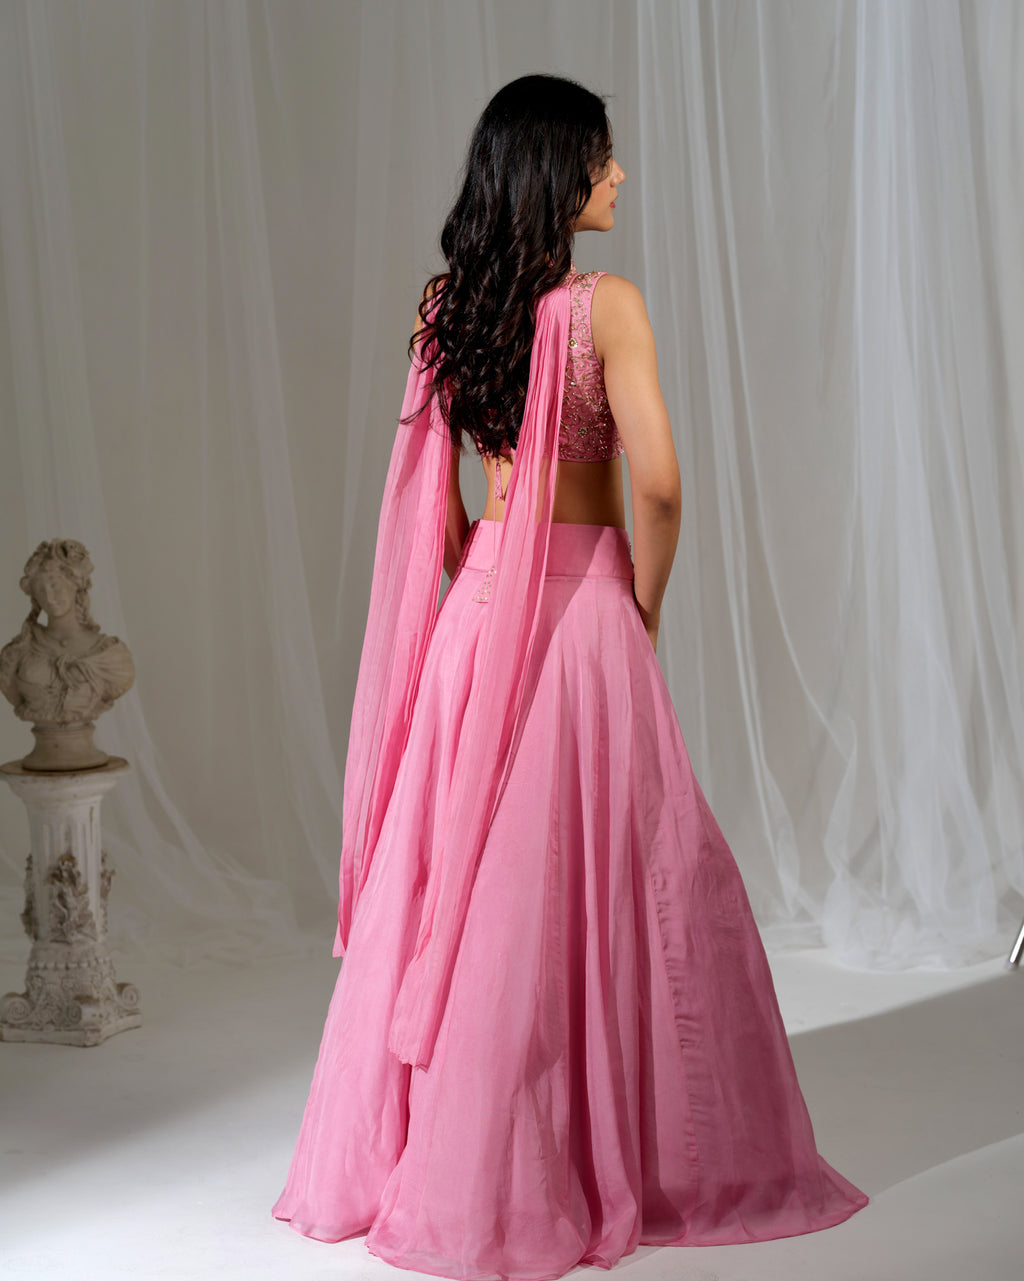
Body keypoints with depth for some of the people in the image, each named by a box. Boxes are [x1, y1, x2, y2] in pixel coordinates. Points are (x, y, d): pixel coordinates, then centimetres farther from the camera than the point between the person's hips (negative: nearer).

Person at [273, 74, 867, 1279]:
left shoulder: (444, 307, 5)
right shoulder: (606, 304, -12)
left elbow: (431, 487, 8)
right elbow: (656, 484, -17)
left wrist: (484, 585, 14)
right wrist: (645, 604, -3)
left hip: (480, 607, 6)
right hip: (582, 599, -6)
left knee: (464, 872, 12)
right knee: (600, 875, 3)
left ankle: (424, 1153, 21)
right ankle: (617, 1156, 13)